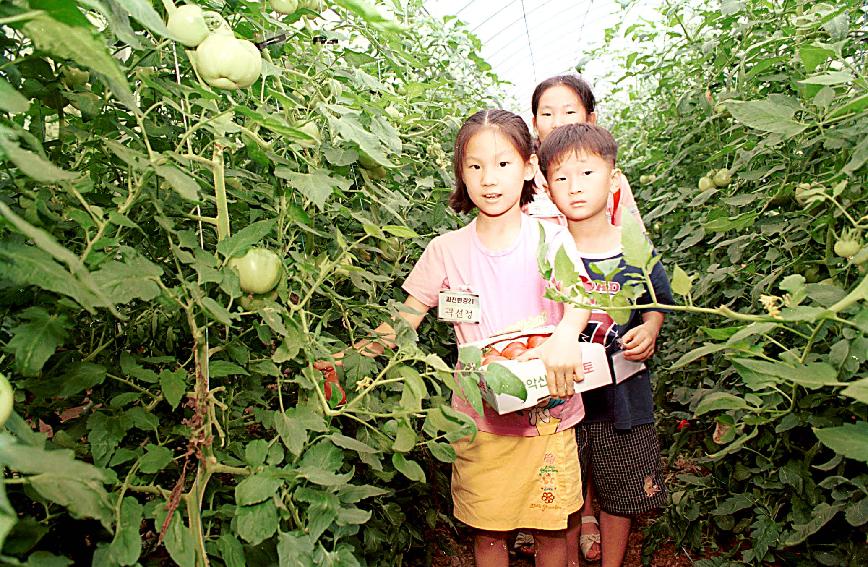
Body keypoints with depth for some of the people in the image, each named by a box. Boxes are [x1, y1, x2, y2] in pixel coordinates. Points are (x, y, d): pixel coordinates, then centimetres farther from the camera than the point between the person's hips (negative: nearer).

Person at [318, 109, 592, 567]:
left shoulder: (548, 238, -5)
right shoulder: (448, 250, -2)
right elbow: (402, 321, 1)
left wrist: (566, 335, -43)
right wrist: (345, 358, -13)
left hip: (548, 412, 0)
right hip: (481, 420, 1)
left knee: (552, 528, 13)